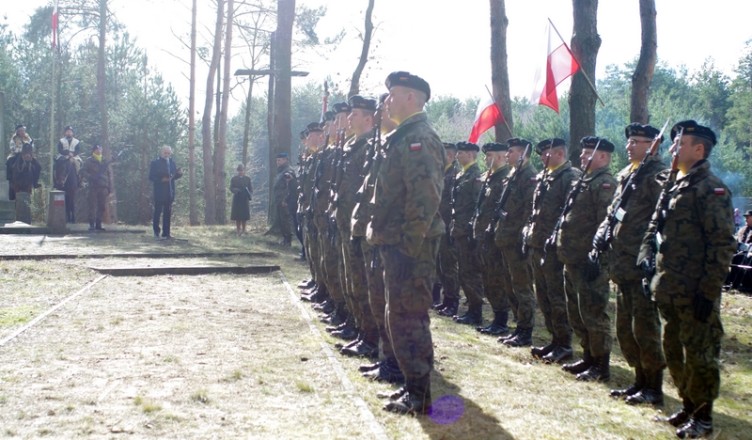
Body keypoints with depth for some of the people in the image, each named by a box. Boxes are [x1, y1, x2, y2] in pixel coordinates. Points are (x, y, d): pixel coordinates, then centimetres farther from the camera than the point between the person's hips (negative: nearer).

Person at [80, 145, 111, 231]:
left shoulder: (105, 162, 17)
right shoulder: (89, 161, 5)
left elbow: (108, 175, 19)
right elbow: (83, 172, -1)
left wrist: (110, 187, 13)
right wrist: (90, 177, -18)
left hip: (103, 187, 4)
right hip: (93, 186, -4)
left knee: (102, 207, 3)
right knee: (92, 206, -7)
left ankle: (98, 224, 10)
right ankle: (91, 224, -5)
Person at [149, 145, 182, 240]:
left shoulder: (172, 163, 13)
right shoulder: (155, 163, -3)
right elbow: (151, 177, -7)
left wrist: (179, 174, -6)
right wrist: (161, 179, -20)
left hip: (170, 192, 5)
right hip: (159, 192, -5)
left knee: (167, 213, 7)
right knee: (157, 212, -3)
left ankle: (166, 233, 10)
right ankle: (156, 232, 5)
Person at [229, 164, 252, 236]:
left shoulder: (247, 179, 9)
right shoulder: (234, 179, 6)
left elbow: (251, 189, 8)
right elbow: (231, 189, 2)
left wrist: (250, 195, -11)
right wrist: (236, 190, -19)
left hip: (245, 200, 0)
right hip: (237, 199, 0)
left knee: (244, 216, -1)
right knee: (237, 216, -1)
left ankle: (243, 231, 6)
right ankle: (238, 230, 4)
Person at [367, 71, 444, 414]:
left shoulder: (418, 139, -15)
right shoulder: (402, 138, 18)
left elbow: (425, 196, -23)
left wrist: (409, 242, -23)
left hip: (410, 246, -11)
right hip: (397, 244, 11)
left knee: (407, 318, -6)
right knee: (402, 317, 16)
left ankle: (419, 396, 1)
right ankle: (414, 386, 25)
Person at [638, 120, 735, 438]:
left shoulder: (711, 189, -13)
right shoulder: (672, 186, 14)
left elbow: (723, 244, -16)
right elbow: (655, 227, 21)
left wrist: (709, 290, -19)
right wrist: (647, 255, 1)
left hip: (696, 293, -9)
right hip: (670, 289, 9)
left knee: (699, 354, 0)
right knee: (674, 351, 17)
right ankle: (688, 405, 31)